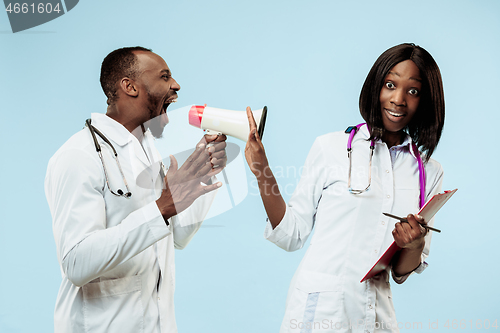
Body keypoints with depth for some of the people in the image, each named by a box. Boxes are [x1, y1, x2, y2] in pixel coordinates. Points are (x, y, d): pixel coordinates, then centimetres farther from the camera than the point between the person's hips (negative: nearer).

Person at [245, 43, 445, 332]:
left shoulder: (430, 173, 4)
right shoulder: (332, 148, -5)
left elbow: (402, 273, 7)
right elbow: (291, 235, -3)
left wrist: (416, 246, -14)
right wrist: (263, 174, -14)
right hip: (318, 307, -3)